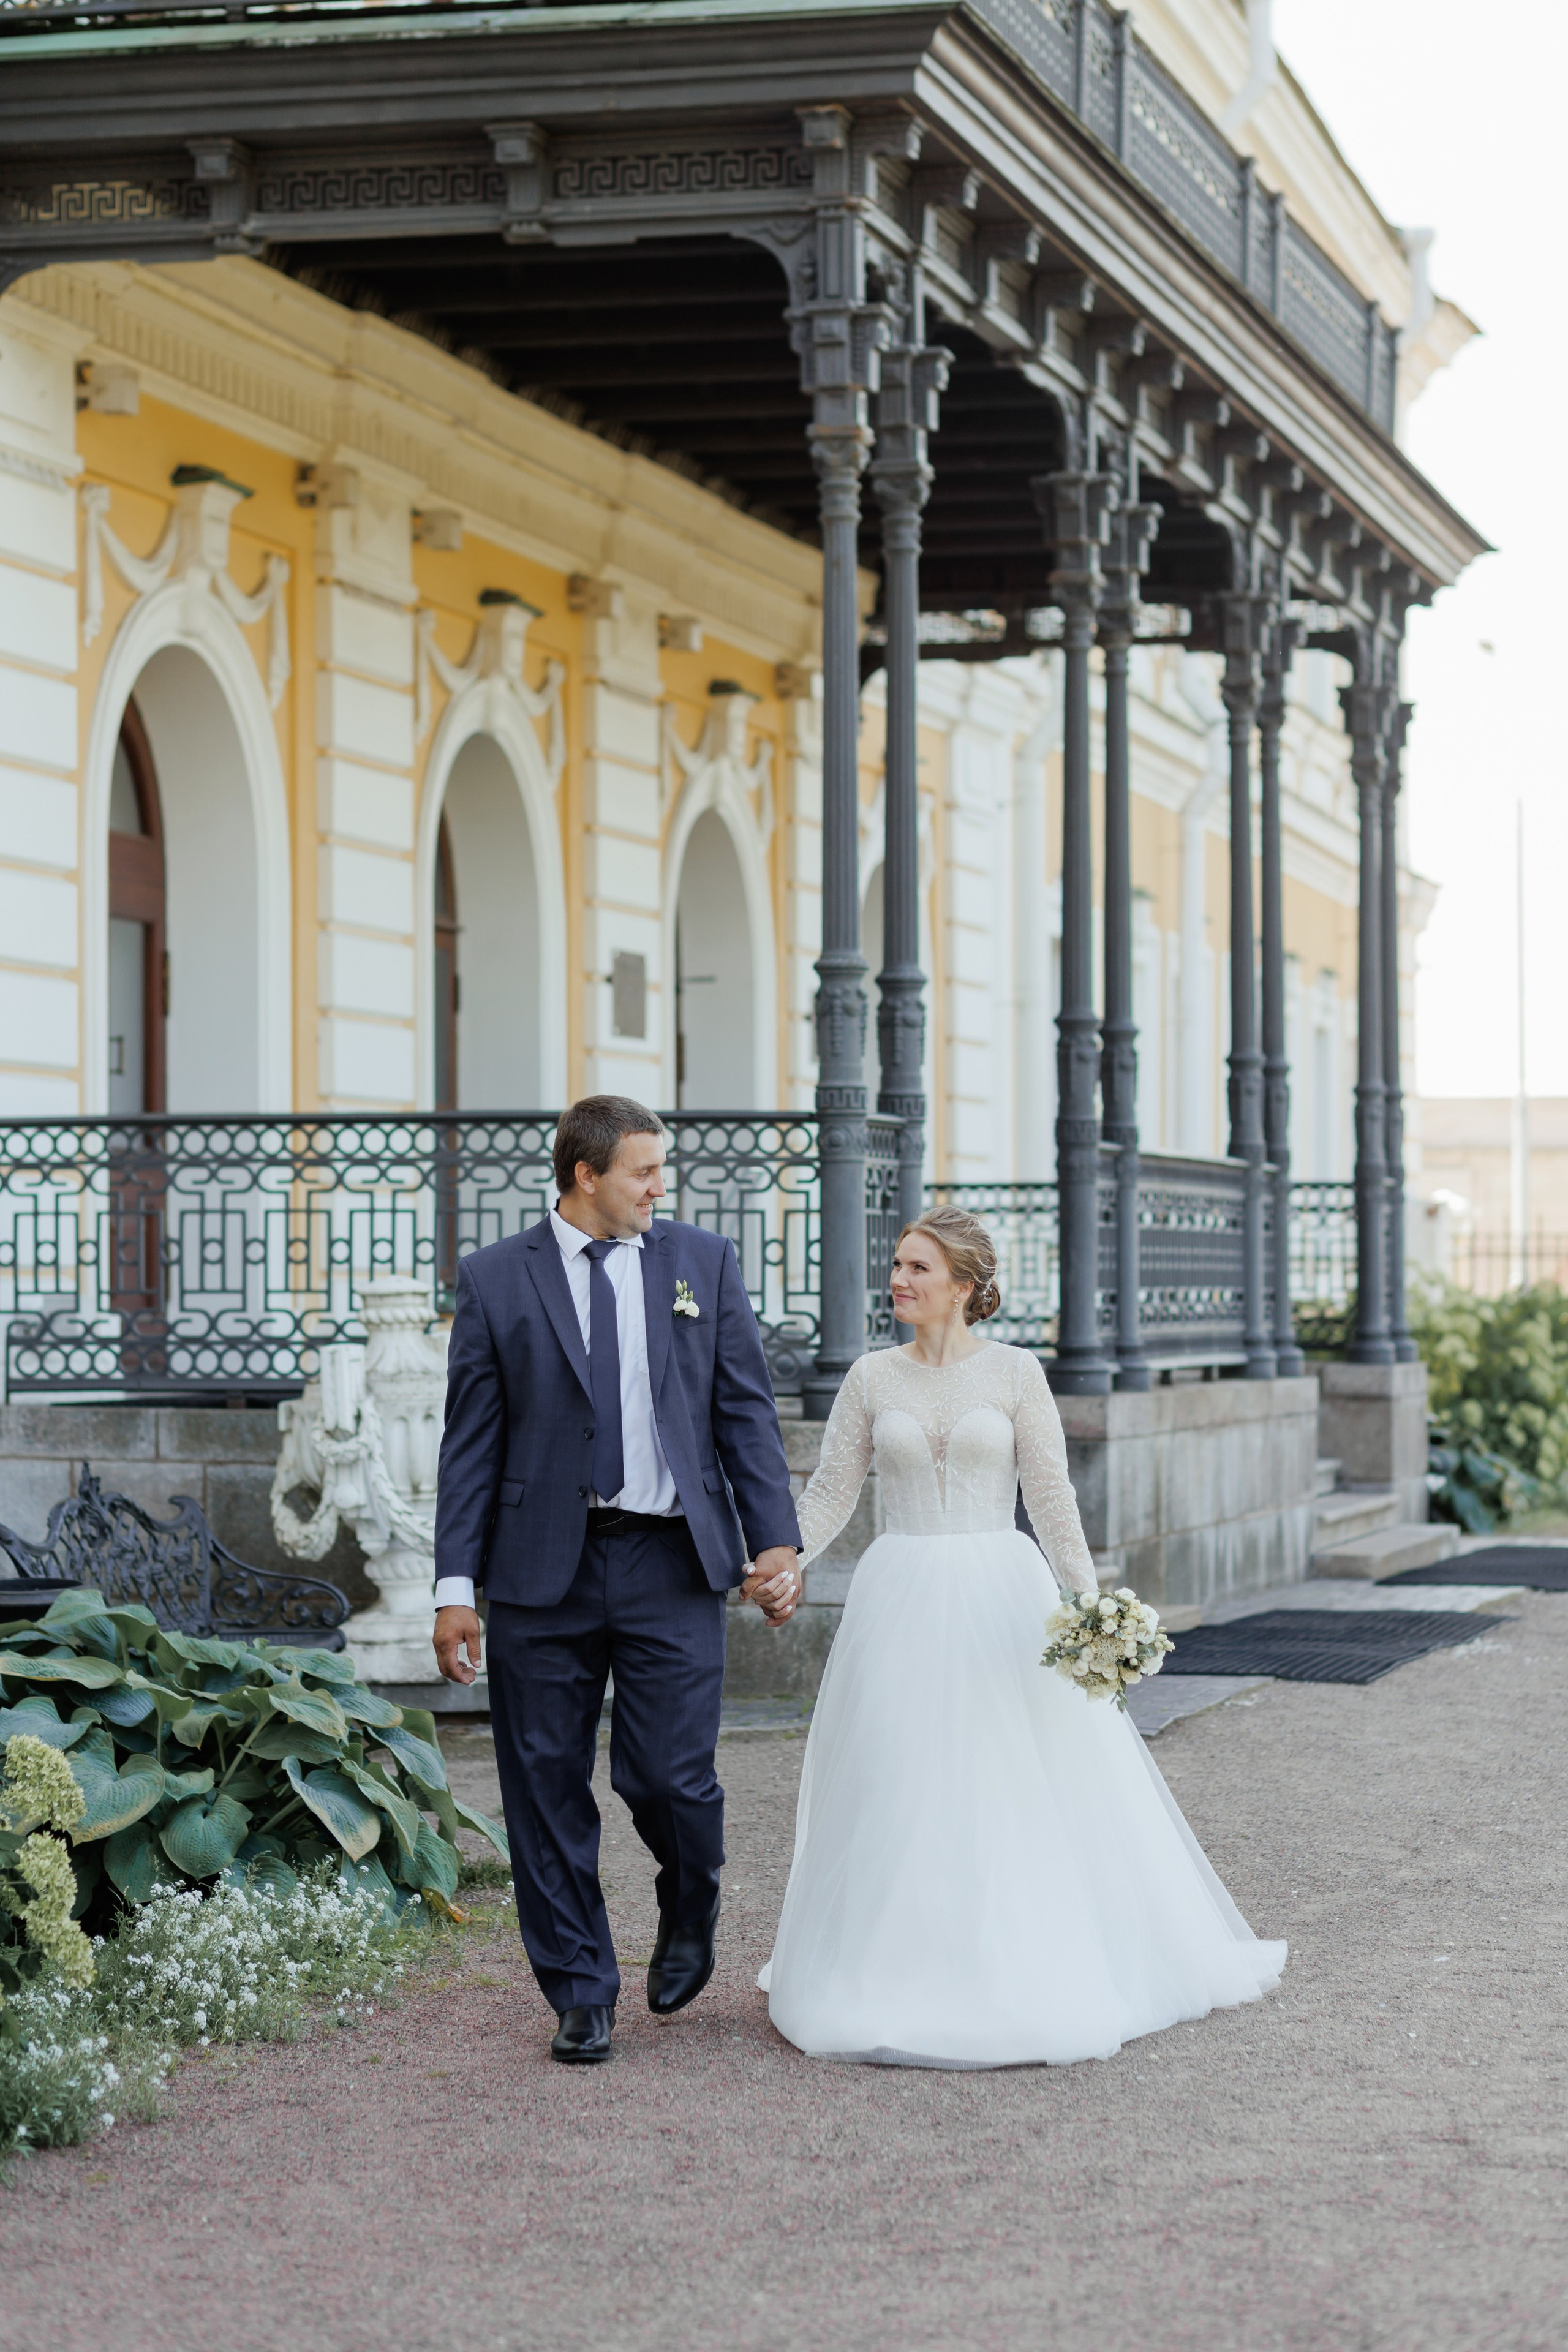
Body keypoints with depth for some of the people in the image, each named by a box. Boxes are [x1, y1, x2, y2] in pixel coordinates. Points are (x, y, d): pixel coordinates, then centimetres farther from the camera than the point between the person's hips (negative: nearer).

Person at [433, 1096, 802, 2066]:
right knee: (549, 1792, 4)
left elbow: (747, 1410, 7)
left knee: (669, 1776, -6)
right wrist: (457, 1584, -3)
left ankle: (691, 1914, 27)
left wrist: (776, 1541, -3)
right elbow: (472, 1440, 2)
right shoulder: (496, 1280, 3)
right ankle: (581, 1994, 17)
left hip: (673, 1561, 0)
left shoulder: (704, 1262, 8)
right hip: (545, 1570, 0)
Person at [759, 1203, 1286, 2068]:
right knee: (899, 1794, 2)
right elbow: (830, 1493, 5)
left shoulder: (1014, 1373, -1)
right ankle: (905, 1972, 11)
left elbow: (1051, 1497, -2)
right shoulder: (872, 1378, 5)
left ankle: (1032, 1967, 12)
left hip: (999, 1595, -2)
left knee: (1022, 1789, 0)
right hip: (903, 1600, 2)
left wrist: (1089, 1601, -10)